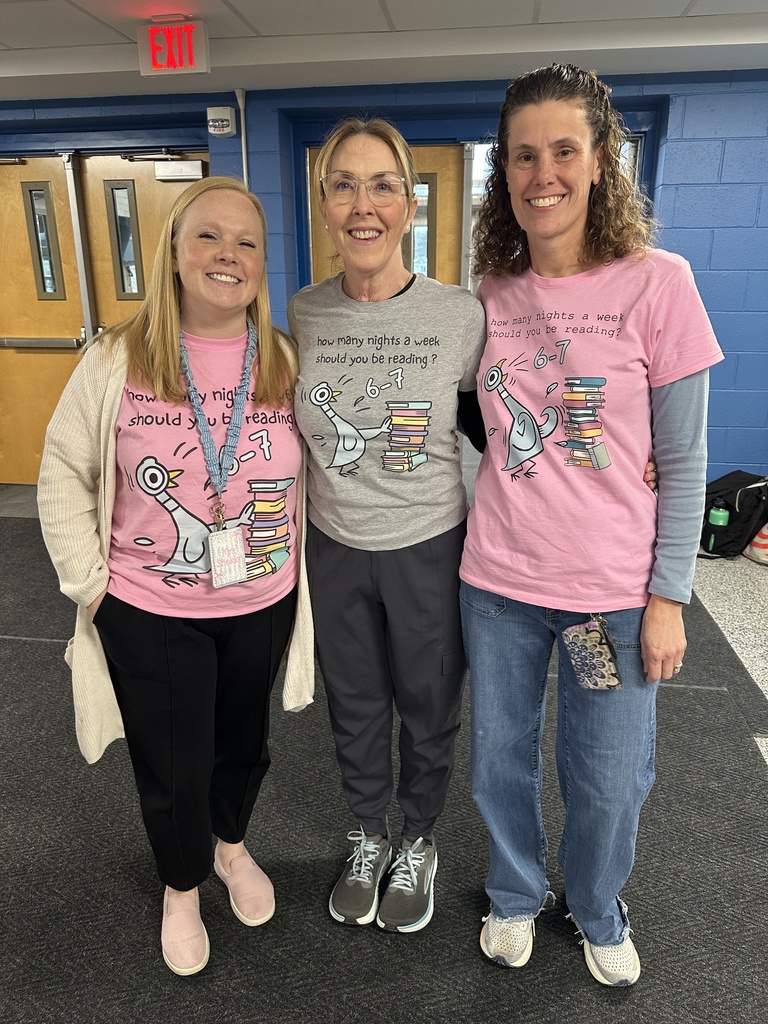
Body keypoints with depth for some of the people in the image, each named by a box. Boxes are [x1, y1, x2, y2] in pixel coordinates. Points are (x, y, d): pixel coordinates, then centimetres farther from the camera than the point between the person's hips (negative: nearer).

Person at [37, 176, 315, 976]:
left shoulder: (287, 362, -5)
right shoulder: (119, 359, -11)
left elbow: (314, 473, 3)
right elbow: (64, 473, -4)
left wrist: (299, 563, -1)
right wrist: (88, 579, -6)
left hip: (263, 605, 2)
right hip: (149, 613, -2)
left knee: (243, 742, 24)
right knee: (171, 768, 16)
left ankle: (233, 847, 55)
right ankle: (181, 889, 47)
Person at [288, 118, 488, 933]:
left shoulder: (461, 316, -14)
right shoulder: (302, 314, -5)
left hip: (429, 550, -2)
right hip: (335, 550, 3)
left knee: (428, 709, 18)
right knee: (354, 706, 21)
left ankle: (417, 842, 48)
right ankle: (367, 836, 49)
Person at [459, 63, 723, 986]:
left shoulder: (656, 283, -8)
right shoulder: (490, 297, 1)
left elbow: (683, 460, -6)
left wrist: (668, 597, -6)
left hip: (611, 587, -2)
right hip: (498, 579, 3)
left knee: (608, 781, 14)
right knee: (500, 758, 18)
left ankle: (598, 913, 47)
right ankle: (514, 895, 49)